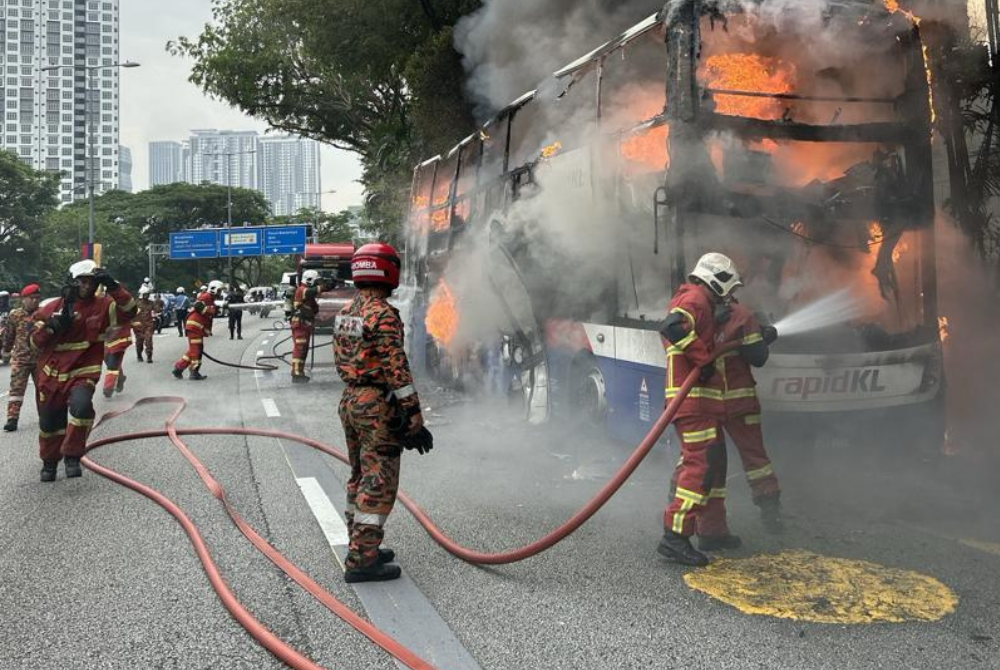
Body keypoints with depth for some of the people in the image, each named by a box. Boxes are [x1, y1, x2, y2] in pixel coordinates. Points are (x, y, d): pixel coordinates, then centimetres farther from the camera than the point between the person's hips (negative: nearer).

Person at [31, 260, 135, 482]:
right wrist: (54, 326, -20)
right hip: (51, 376, 2)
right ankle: (49, 461, 42)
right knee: (50, 421, 14)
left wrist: (113, 286, -28)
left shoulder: (103, 306, -3)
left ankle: (72, 456, -13)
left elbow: (128, 311, -20)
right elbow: (36, 342, -1)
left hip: (84, 373, -2)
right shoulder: (53, 308, -2)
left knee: (81, 405, -32)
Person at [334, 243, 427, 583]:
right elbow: (396, 368, -21)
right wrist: (413, 412, -17)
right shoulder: (384, 315, -18)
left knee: (360, 478, 18)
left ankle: (360, 546, 28)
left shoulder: (345, 313, 10)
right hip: (378, 406, -9)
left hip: (349, 401, 9)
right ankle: (362, 560, -2)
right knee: (379, 484, -4)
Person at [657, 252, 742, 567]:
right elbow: (673, 327, -28)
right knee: (701, 464, -15)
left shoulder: (698, 301, 24)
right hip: (693, 399, -11)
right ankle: (675, 535, -17)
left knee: (715, 460, 18)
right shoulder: (696, 298, -9)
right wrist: (703, 359, -23)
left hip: (701, 401, 11)